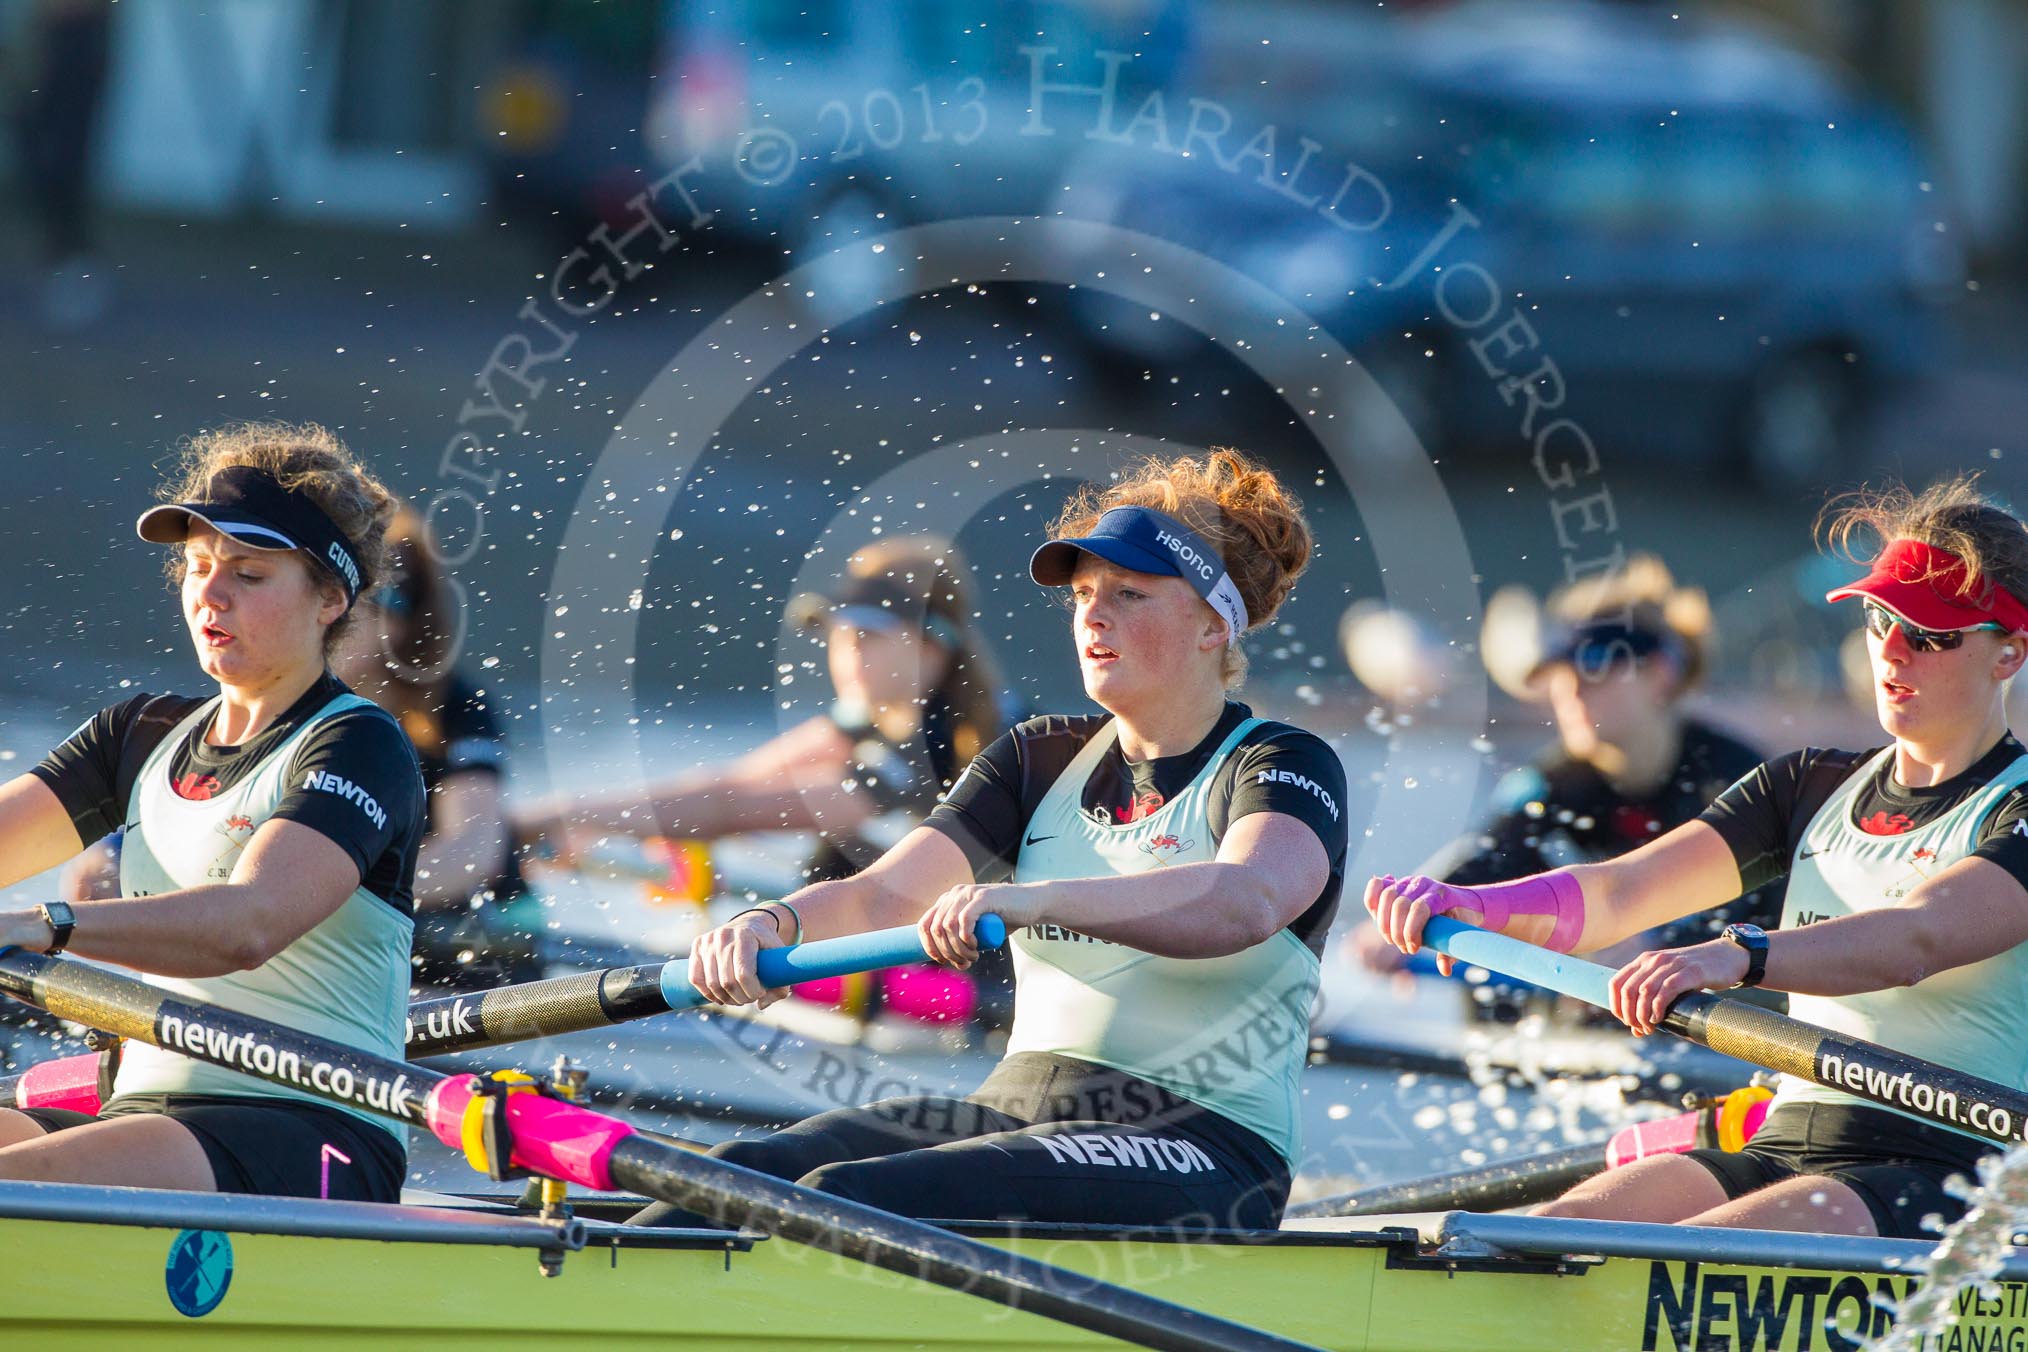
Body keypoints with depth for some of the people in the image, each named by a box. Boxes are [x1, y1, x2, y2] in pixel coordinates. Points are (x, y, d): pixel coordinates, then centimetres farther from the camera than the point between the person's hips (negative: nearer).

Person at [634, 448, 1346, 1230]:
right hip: (1015, 1106, 6)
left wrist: (1037, 900, -41)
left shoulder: (1286, 767, -2)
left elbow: (1249, 901, -26)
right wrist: (772, 923, -18)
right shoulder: (1039, 760, 18)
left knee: (844, 1197, -30)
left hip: (1202, 1148, -6)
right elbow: (881, 894, 7)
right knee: (744, 1174, -21)